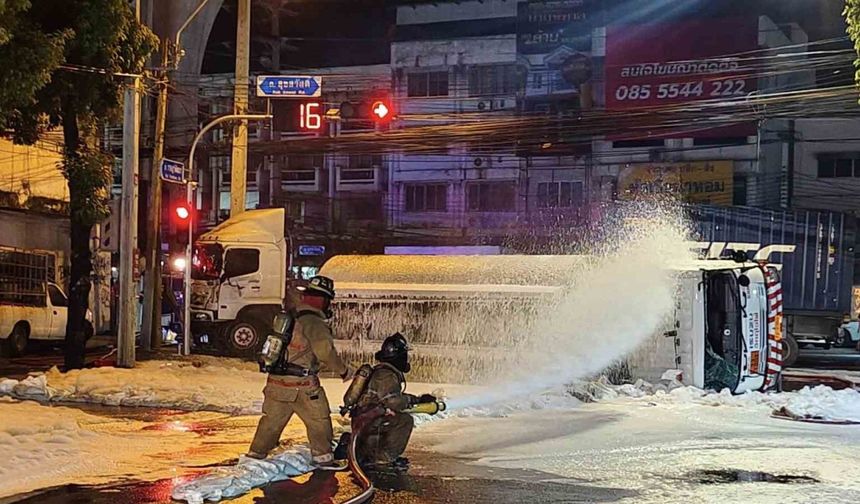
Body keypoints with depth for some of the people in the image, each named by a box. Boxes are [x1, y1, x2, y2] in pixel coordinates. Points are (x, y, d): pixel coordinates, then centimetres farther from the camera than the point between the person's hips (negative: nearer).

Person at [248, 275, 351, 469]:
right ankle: (323, 457, 12)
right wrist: (343, 370, -7)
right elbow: (325, 352, -19)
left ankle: (255, 454, 22)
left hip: (275, 381, 7)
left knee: (272, 420, 18)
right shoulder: (314, 323, -14)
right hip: (301, 385, -7)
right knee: (318, 420, 8)